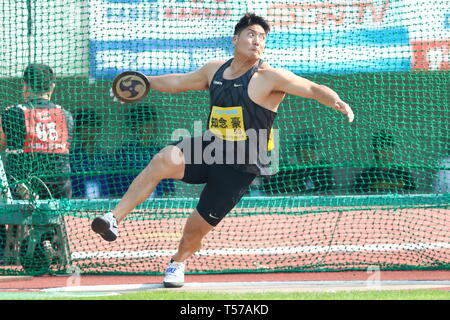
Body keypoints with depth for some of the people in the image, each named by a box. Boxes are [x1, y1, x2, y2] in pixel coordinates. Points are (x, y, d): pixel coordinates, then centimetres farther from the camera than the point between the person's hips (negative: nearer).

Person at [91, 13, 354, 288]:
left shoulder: (268, 77, -11)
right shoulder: (215, 70, 7)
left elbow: (313, 89, -19)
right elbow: (180, 82, 25)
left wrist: (337, 102, -38)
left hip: (239, 167, -4)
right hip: (208, 150, 4)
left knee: (197, 228, 1)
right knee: (164, 160, -27)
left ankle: (178, 262, 36)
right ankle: (114, 219, -27)